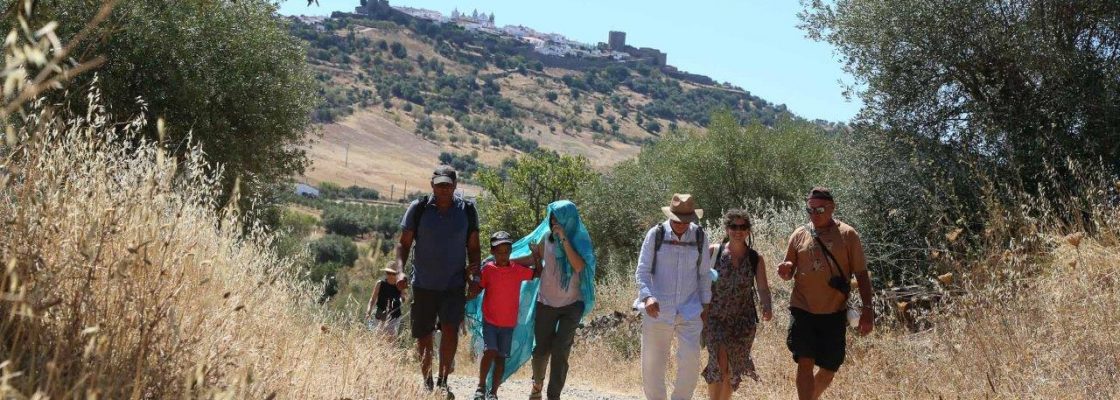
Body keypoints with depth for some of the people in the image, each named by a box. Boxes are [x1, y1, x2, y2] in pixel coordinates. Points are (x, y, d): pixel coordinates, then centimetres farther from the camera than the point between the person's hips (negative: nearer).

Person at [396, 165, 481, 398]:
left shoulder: (466, 210, 1)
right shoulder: (418, 209, -3)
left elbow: (473, 246, 10)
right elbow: (404, 243, 0)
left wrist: (475, 270, -5)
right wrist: (400, 270, -14)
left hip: (454, 284, 0)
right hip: (423, 284, 1)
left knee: (450, 328, -19)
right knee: (423, 337, 8)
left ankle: (443, 381, -8)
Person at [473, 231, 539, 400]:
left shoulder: (518, 270, 0)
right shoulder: (487, 269, -4)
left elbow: (538, 273, 11)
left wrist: (537, 257, -3)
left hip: (508, 323, 2)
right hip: (489, 321, -2)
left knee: (501, 357, 6)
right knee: (490, 351, -16)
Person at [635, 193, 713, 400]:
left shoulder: (699, 237, 2)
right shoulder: (655, 234, -5)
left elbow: (704, 274, 11)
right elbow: (642, 271, -5)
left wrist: (705, 304, 10)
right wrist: (647, 296, -21)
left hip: (689, 311, 1)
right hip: (658, 310, -1)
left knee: (691, 359, -10)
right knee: (653, 364, 4)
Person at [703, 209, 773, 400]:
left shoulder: (756, 259, 3)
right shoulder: (713, 252, -3)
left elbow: (763, 288, -3)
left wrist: (767, 307, -21)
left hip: (743, 320, 3)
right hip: (715, 317, -3)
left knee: (733, 369, 9)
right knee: (720, 364, -18)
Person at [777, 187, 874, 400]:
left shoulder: (847, 235, -1)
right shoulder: (799, 236, 4)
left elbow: (861, 274, 1)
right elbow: (789, 272, 12)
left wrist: (867, 308, -5)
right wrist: (785, 271, -12)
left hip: (834, 313, 0)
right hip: (803, 310, 0)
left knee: (829, 369, 10)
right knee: (805, 363, -11)